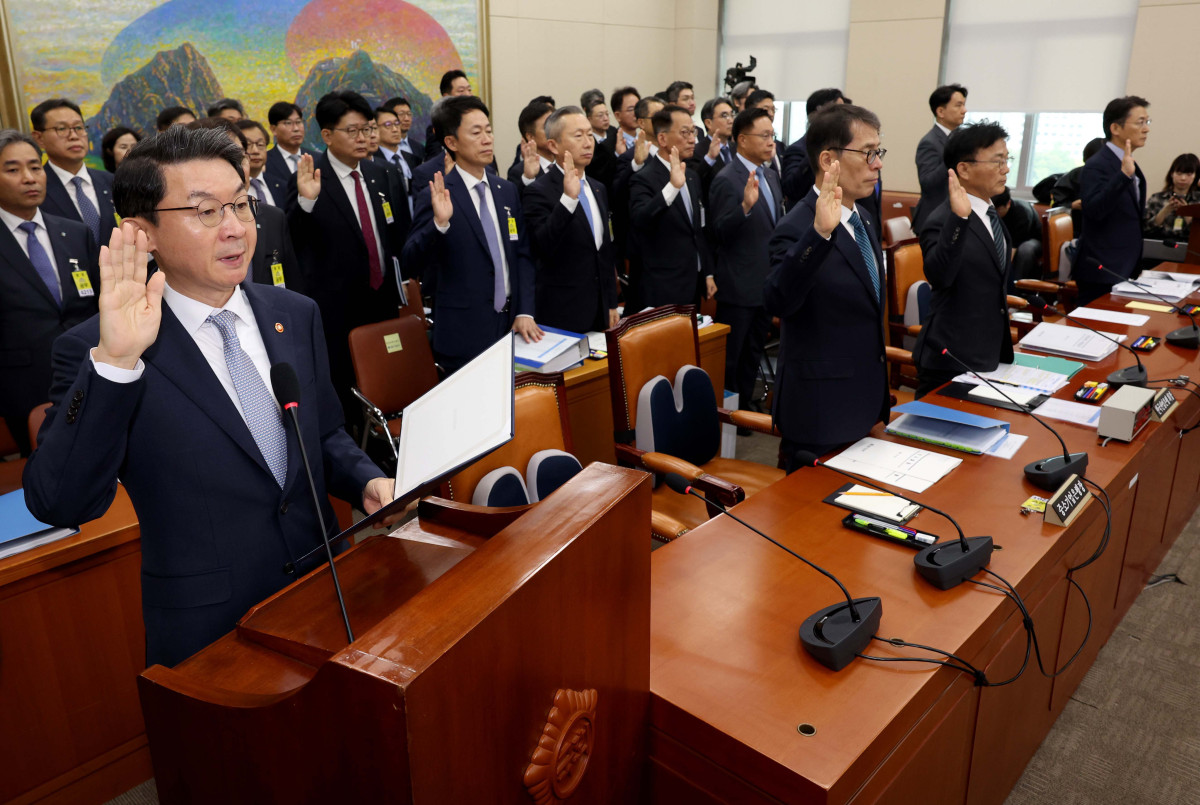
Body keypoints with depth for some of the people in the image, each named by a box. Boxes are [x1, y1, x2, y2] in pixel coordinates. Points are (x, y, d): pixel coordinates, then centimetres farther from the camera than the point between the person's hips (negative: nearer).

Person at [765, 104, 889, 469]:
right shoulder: (798, 228, -20)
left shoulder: (859, 219, 9)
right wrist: (819, 233, -48)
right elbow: (777, 302, -38)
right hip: (821, 412, -9)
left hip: (863, 404, 9)